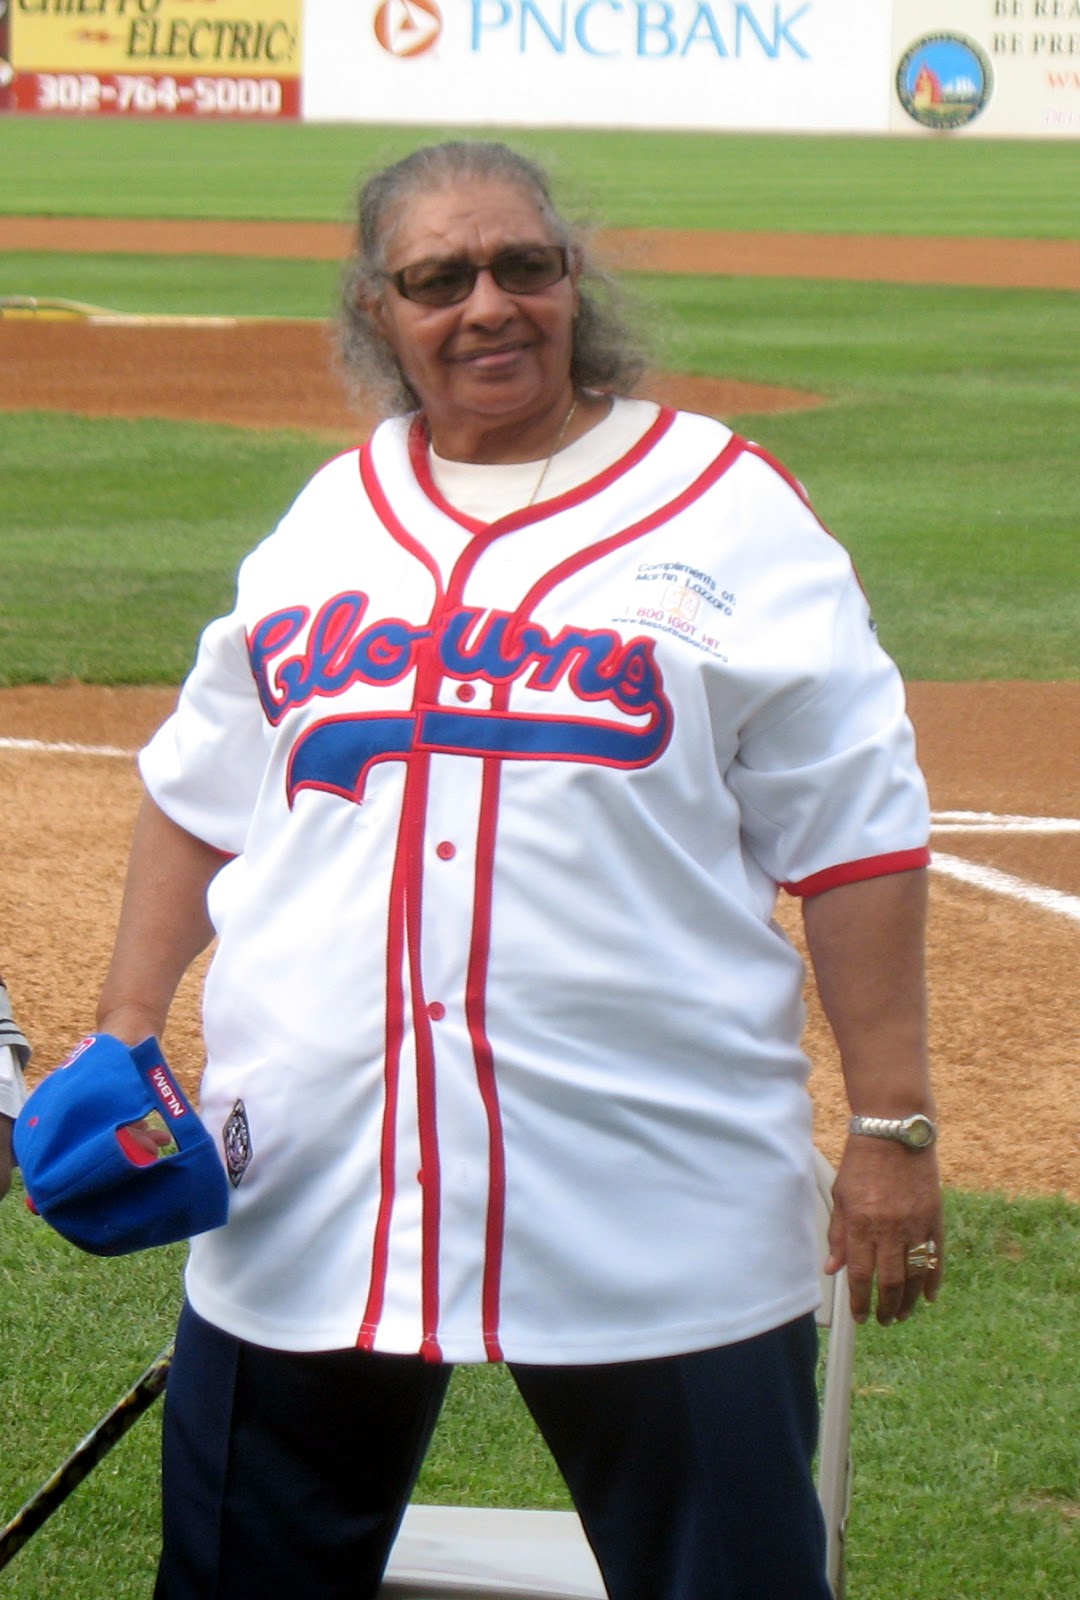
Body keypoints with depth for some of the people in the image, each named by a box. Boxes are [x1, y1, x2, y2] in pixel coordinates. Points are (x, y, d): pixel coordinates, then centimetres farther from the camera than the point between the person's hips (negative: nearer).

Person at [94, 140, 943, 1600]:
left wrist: (892, 1123, -7)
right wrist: (126, 1031, 11)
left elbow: (852, 828, -2)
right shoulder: (330, 518, 13)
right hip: (306, 1192, 4)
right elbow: (200, 794, 20)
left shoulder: (727, 509, 1)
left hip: (661, 1213, -4)